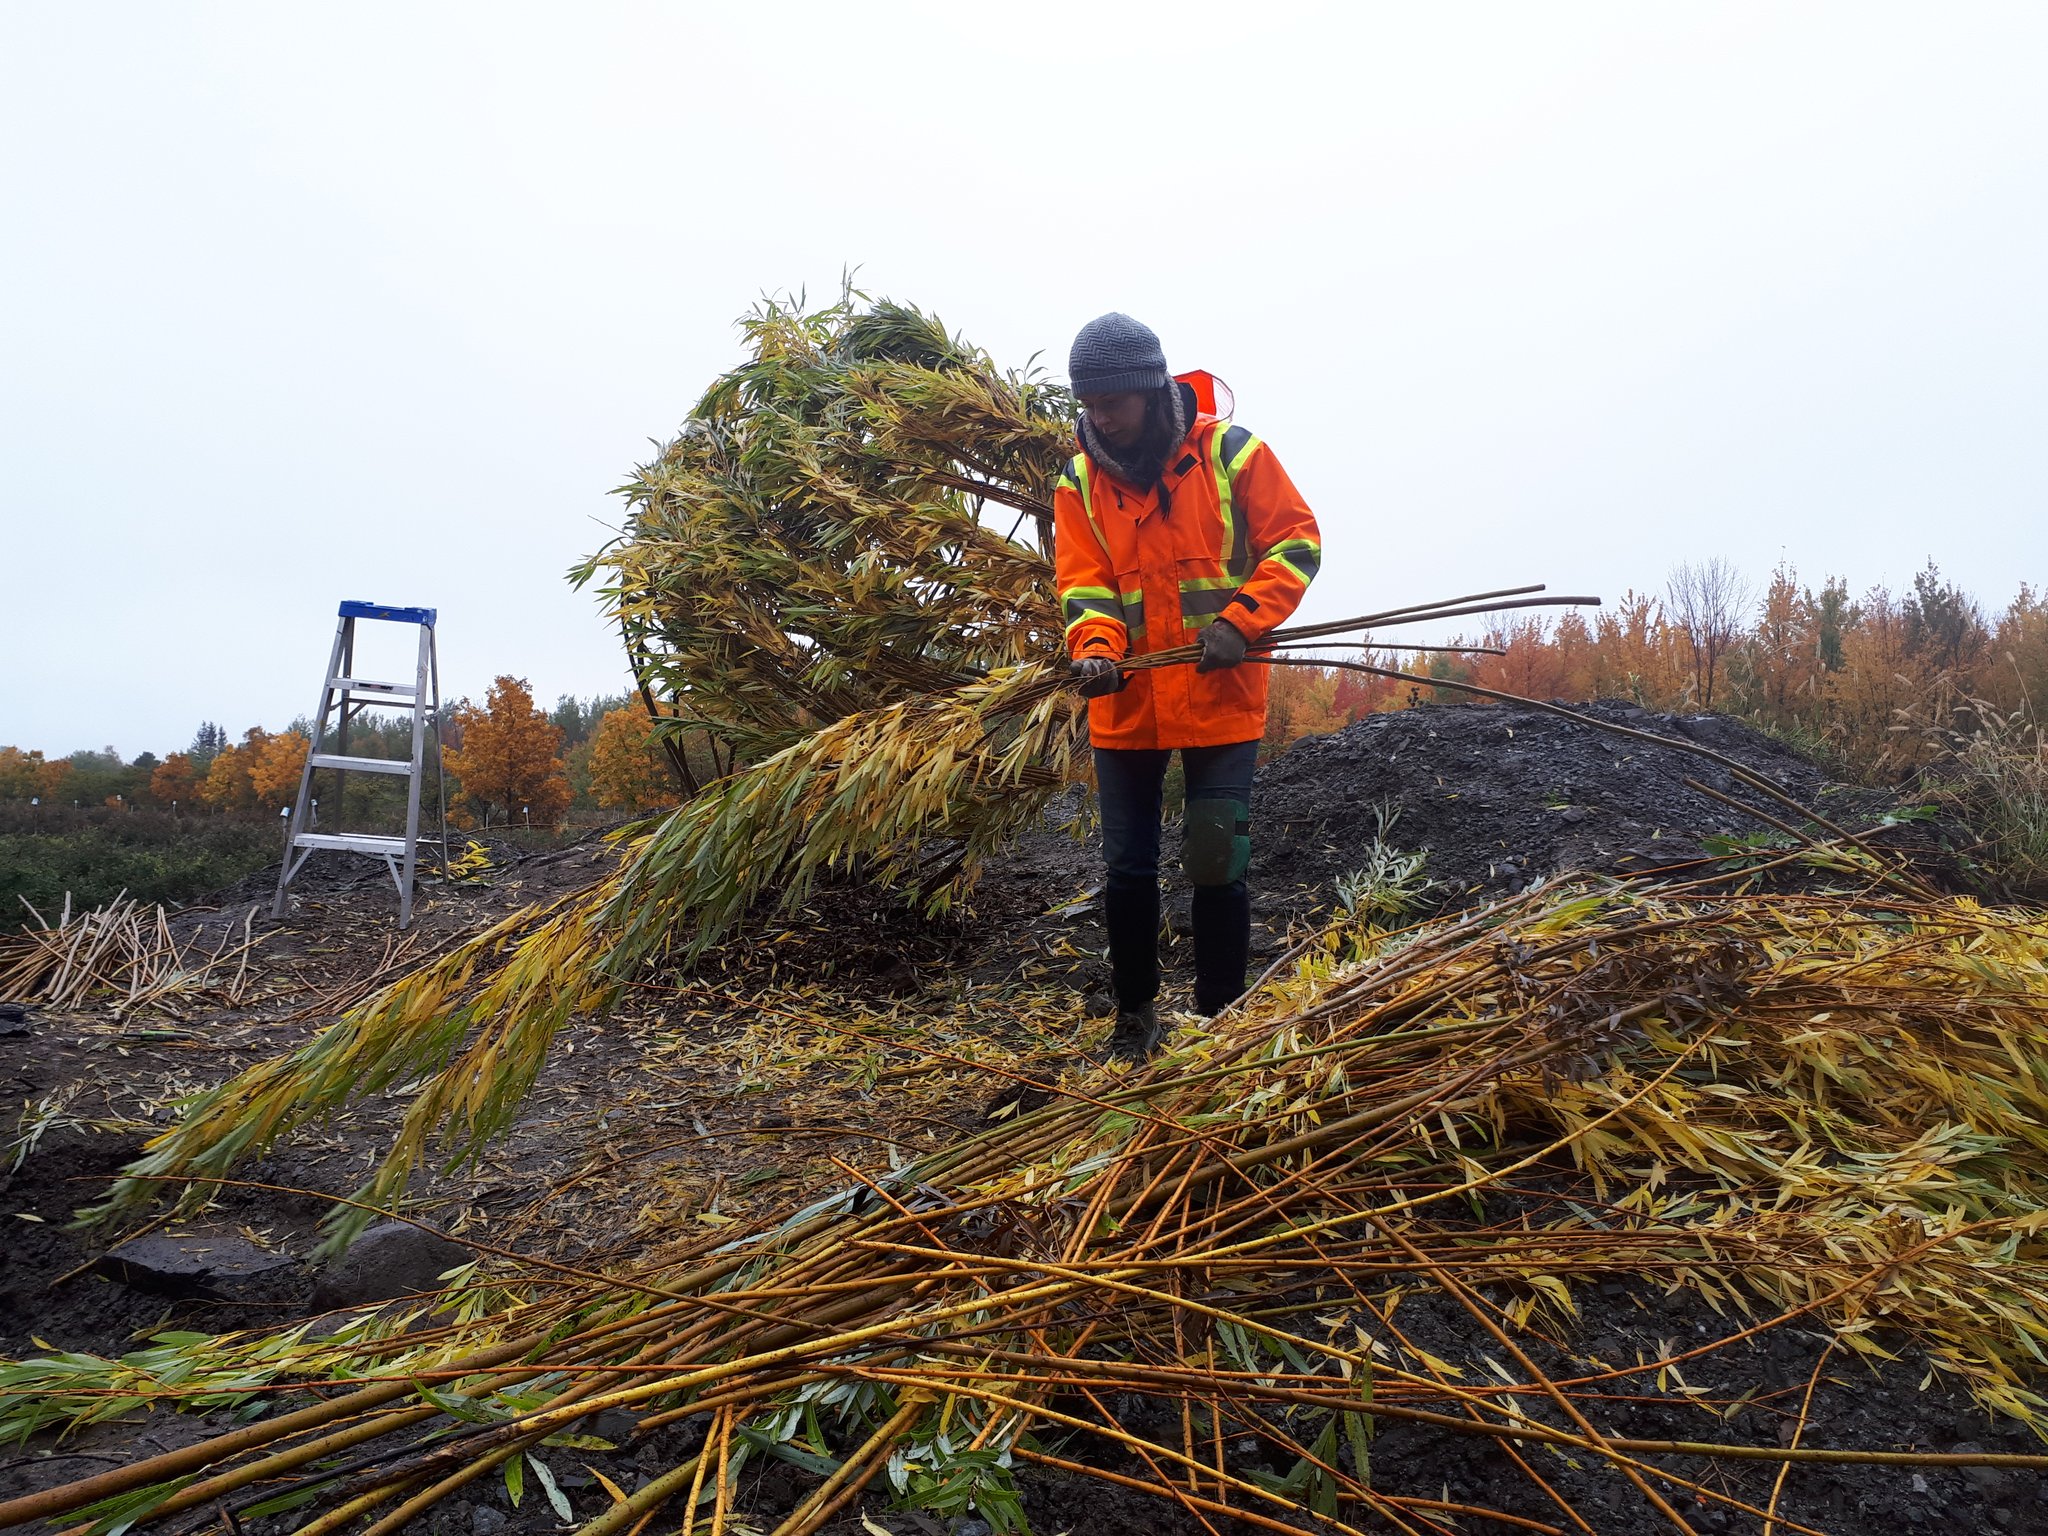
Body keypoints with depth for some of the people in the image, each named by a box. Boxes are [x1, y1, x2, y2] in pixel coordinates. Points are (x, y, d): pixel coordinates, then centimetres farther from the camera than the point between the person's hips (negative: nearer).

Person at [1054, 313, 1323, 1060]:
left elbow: (1297, 543, -4)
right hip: (1126, 703, 3)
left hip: (1220, 698, -2)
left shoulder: (1229, 452, -5)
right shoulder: (1079, 481, 2)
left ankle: (1220, 1019, 19)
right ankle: (1135, 1015, 28)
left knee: (1218, 863, 2)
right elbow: (1084, 586, -2)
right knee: (1127, 867, 9)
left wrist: (1240, 621, -17)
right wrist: (1095, 648, -23)